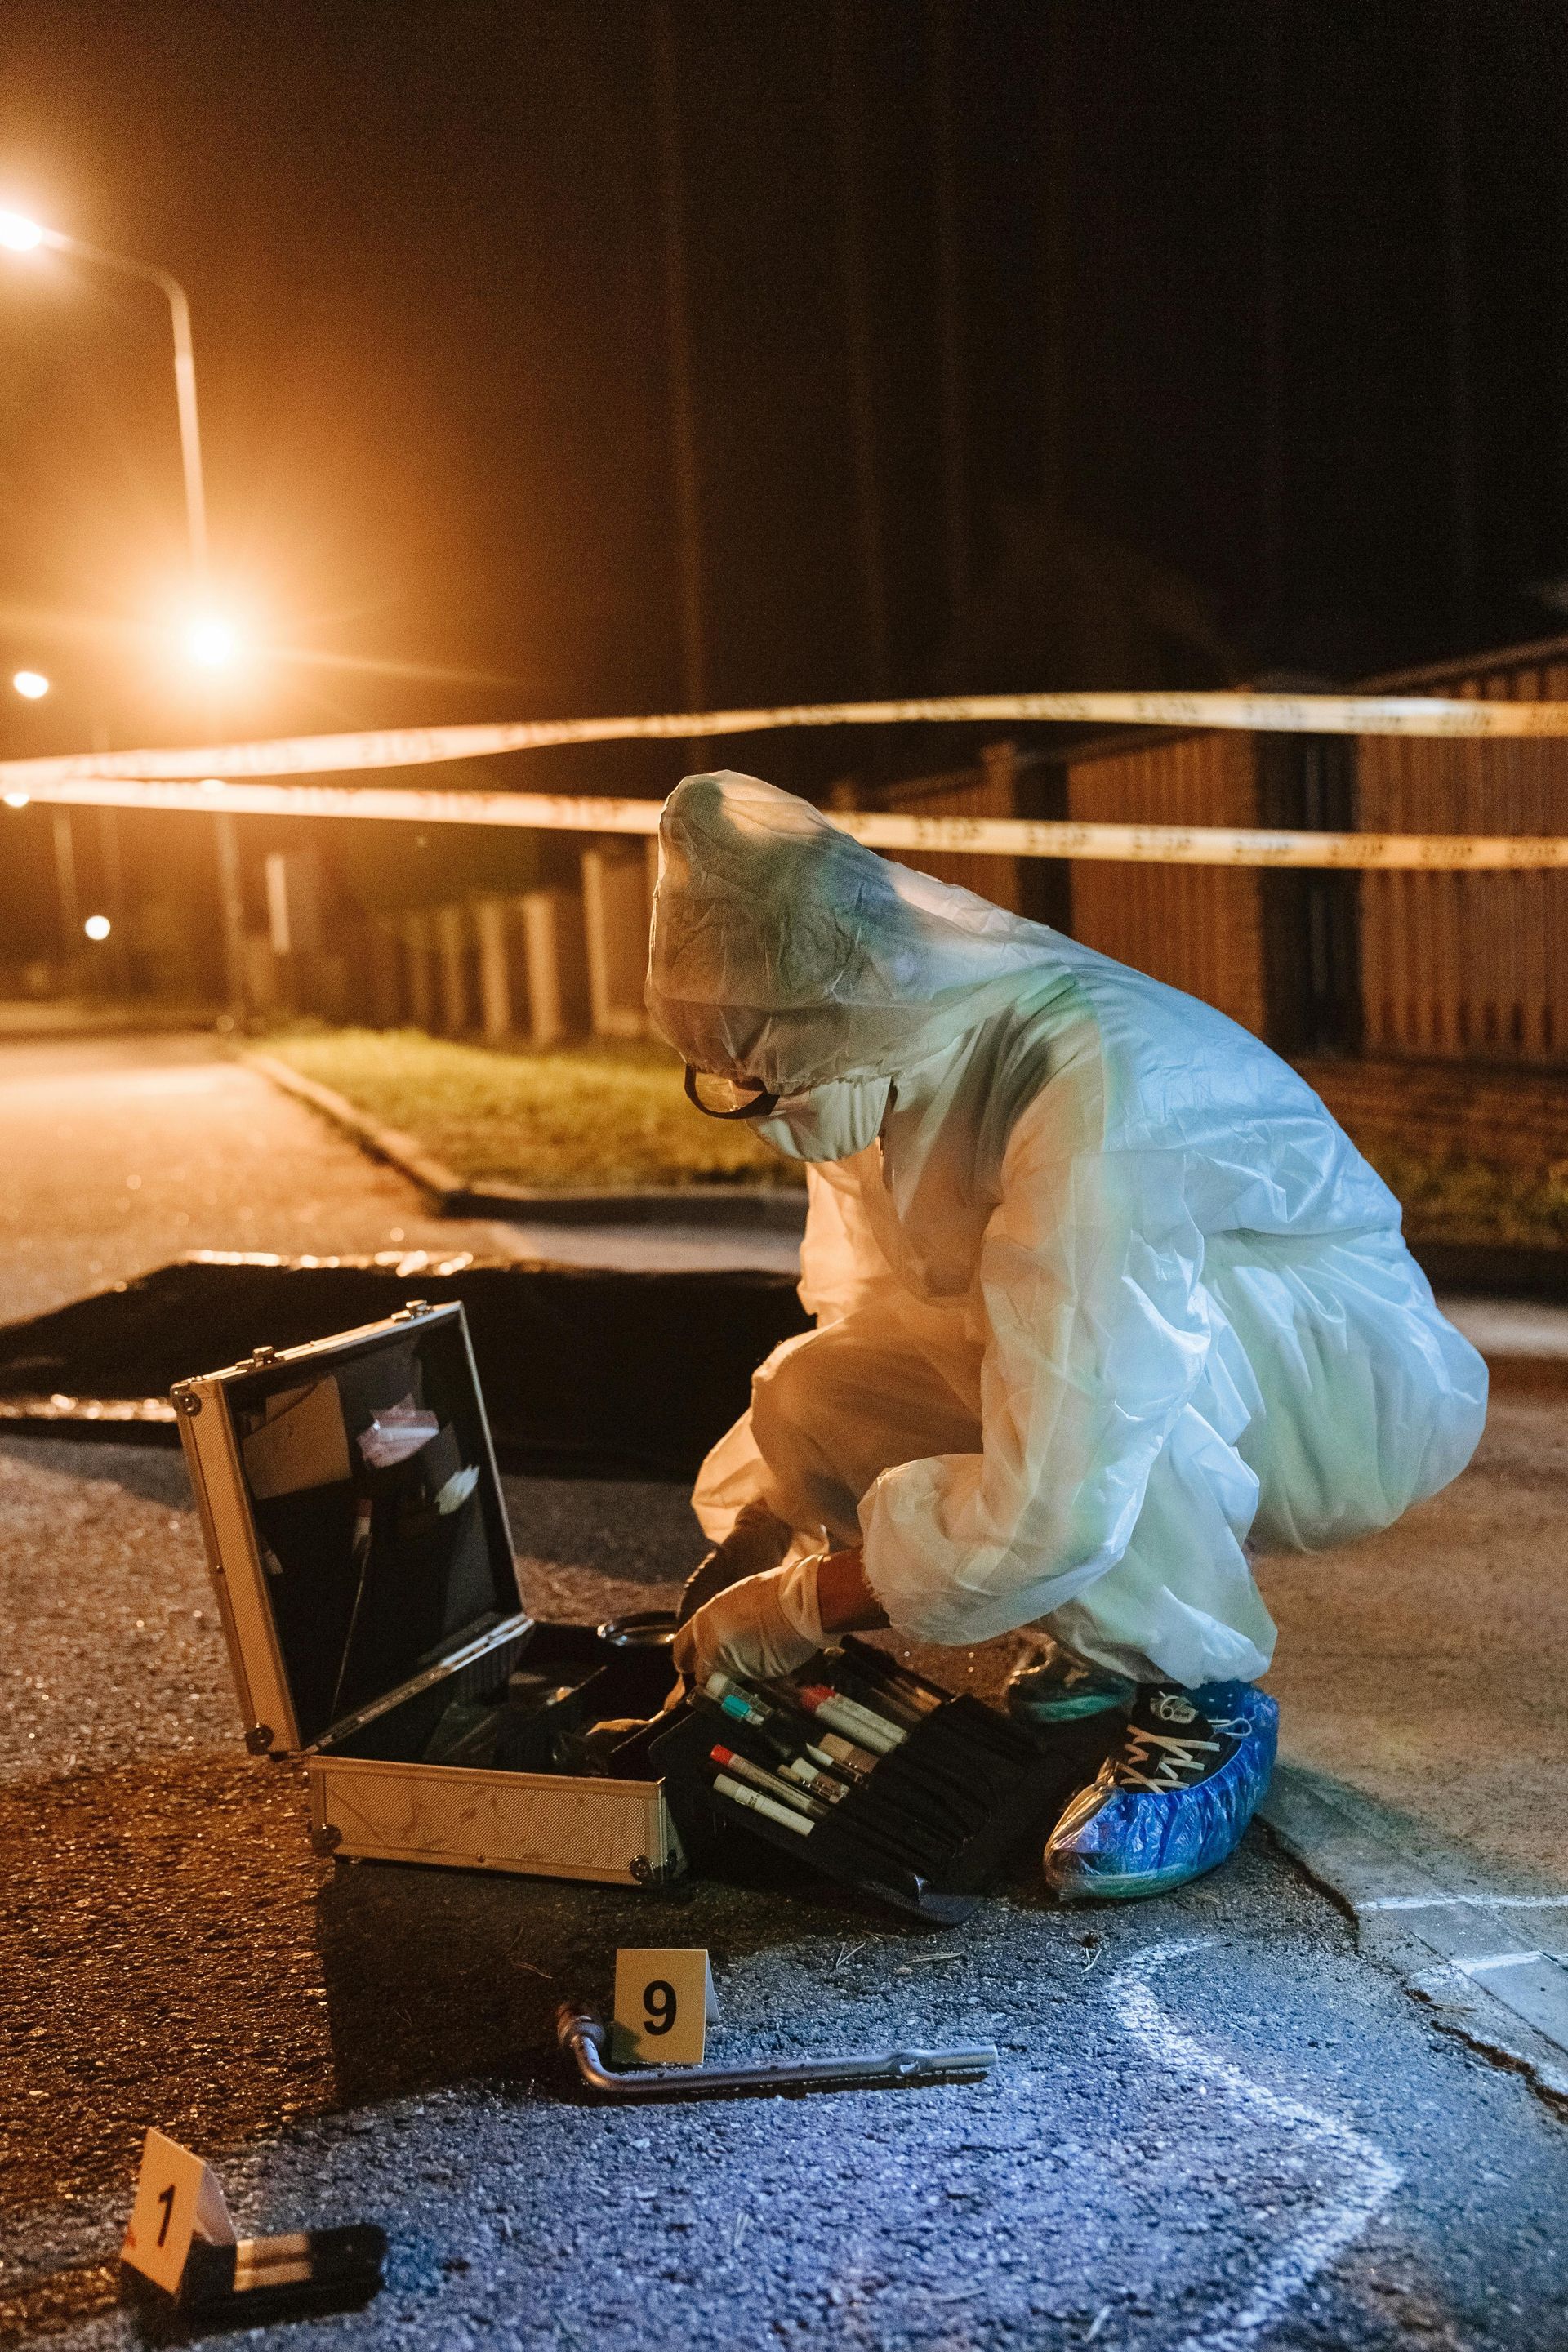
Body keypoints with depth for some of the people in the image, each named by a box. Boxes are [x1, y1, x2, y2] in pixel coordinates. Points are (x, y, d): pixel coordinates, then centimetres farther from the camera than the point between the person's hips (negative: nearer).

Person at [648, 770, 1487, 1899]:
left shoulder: (1091, 1082, -35)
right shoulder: (886, 1063, -9)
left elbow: (1052, 1503, -37)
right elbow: (866, 1324, 7)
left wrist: (803, 1606, -24)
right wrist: (766, 1519, -2)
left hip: (1357, 1384, -8)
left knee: (1082, 1336, -37)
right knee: (813, 1396, -9)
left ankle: (1203, 1696, -13)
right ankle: (1114, 1633, 11)